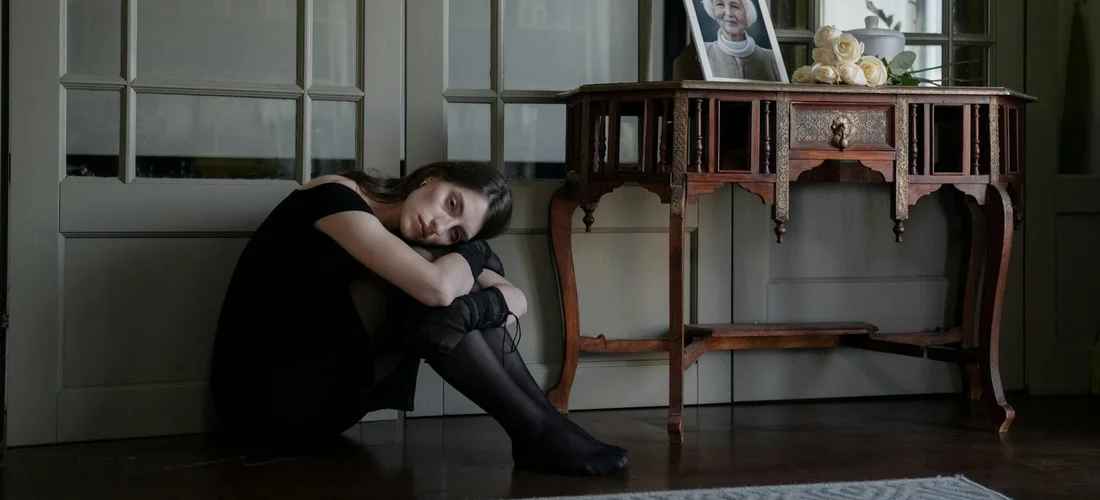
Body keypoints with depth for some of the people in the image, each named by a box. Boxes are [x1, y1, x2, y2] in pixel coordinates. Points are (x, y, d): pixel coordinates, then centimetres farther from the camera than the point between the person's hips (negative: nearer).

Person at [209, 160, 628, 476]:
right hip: (267, 394, -7)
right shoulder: (337, 195, -15)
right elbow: (435, 286, -30)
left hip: (321, 402, 8)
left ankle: (540, 417, -14)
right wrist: (471, 257, -9)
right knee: (434, 290, -24)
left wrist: (502, 295, -21)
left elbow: (514, 300, 2)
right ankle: (538, 432, -19)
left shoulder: (397, 237, 7)